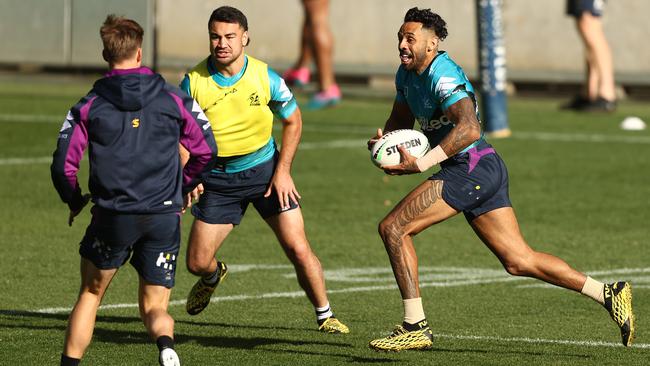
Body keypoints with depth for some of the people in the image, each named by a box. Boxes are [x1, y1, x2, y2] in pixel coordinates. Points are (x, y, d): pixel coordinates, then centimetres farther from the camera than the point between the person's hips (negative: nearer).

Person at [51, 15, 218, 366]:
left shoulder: (88, 106, 1)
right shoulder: (174, 99, 3)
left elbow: (63, 165, -1)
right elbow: (206, 150, 8)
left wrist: (74, 201, 19)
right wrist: (183, 188, 24)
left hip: (113, 217, -1)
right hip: (165, 217, 1)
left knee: (90, 294, 20)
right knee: (155, 306, 8)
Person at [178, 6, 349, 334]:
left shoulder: (265, 77, -13)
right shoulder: (193, 82, -13)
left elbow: (292, 120, 2)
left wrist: (283, 170, -6)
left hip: (264, 168, -1)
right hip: (218, 178, 1)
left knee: (298, 249, -11)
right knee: (197, 263, 2)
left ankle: (325, 316, 8)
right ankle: (213, 276, 41)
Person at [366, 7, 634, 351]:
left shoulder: (443, 76, -18)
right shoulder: (406, 74, 12)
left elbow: (469, 129, -31)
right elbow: (401, 119, 26)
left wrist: (421, 163, -33)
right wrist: (383, 139, 2)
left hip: (472, 167, -10)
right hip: (487, 170, 10)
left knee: (393, 227, -12)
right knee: (519, 262, 9)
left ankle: (415, 327, -9)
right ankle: (608, 294, 13)